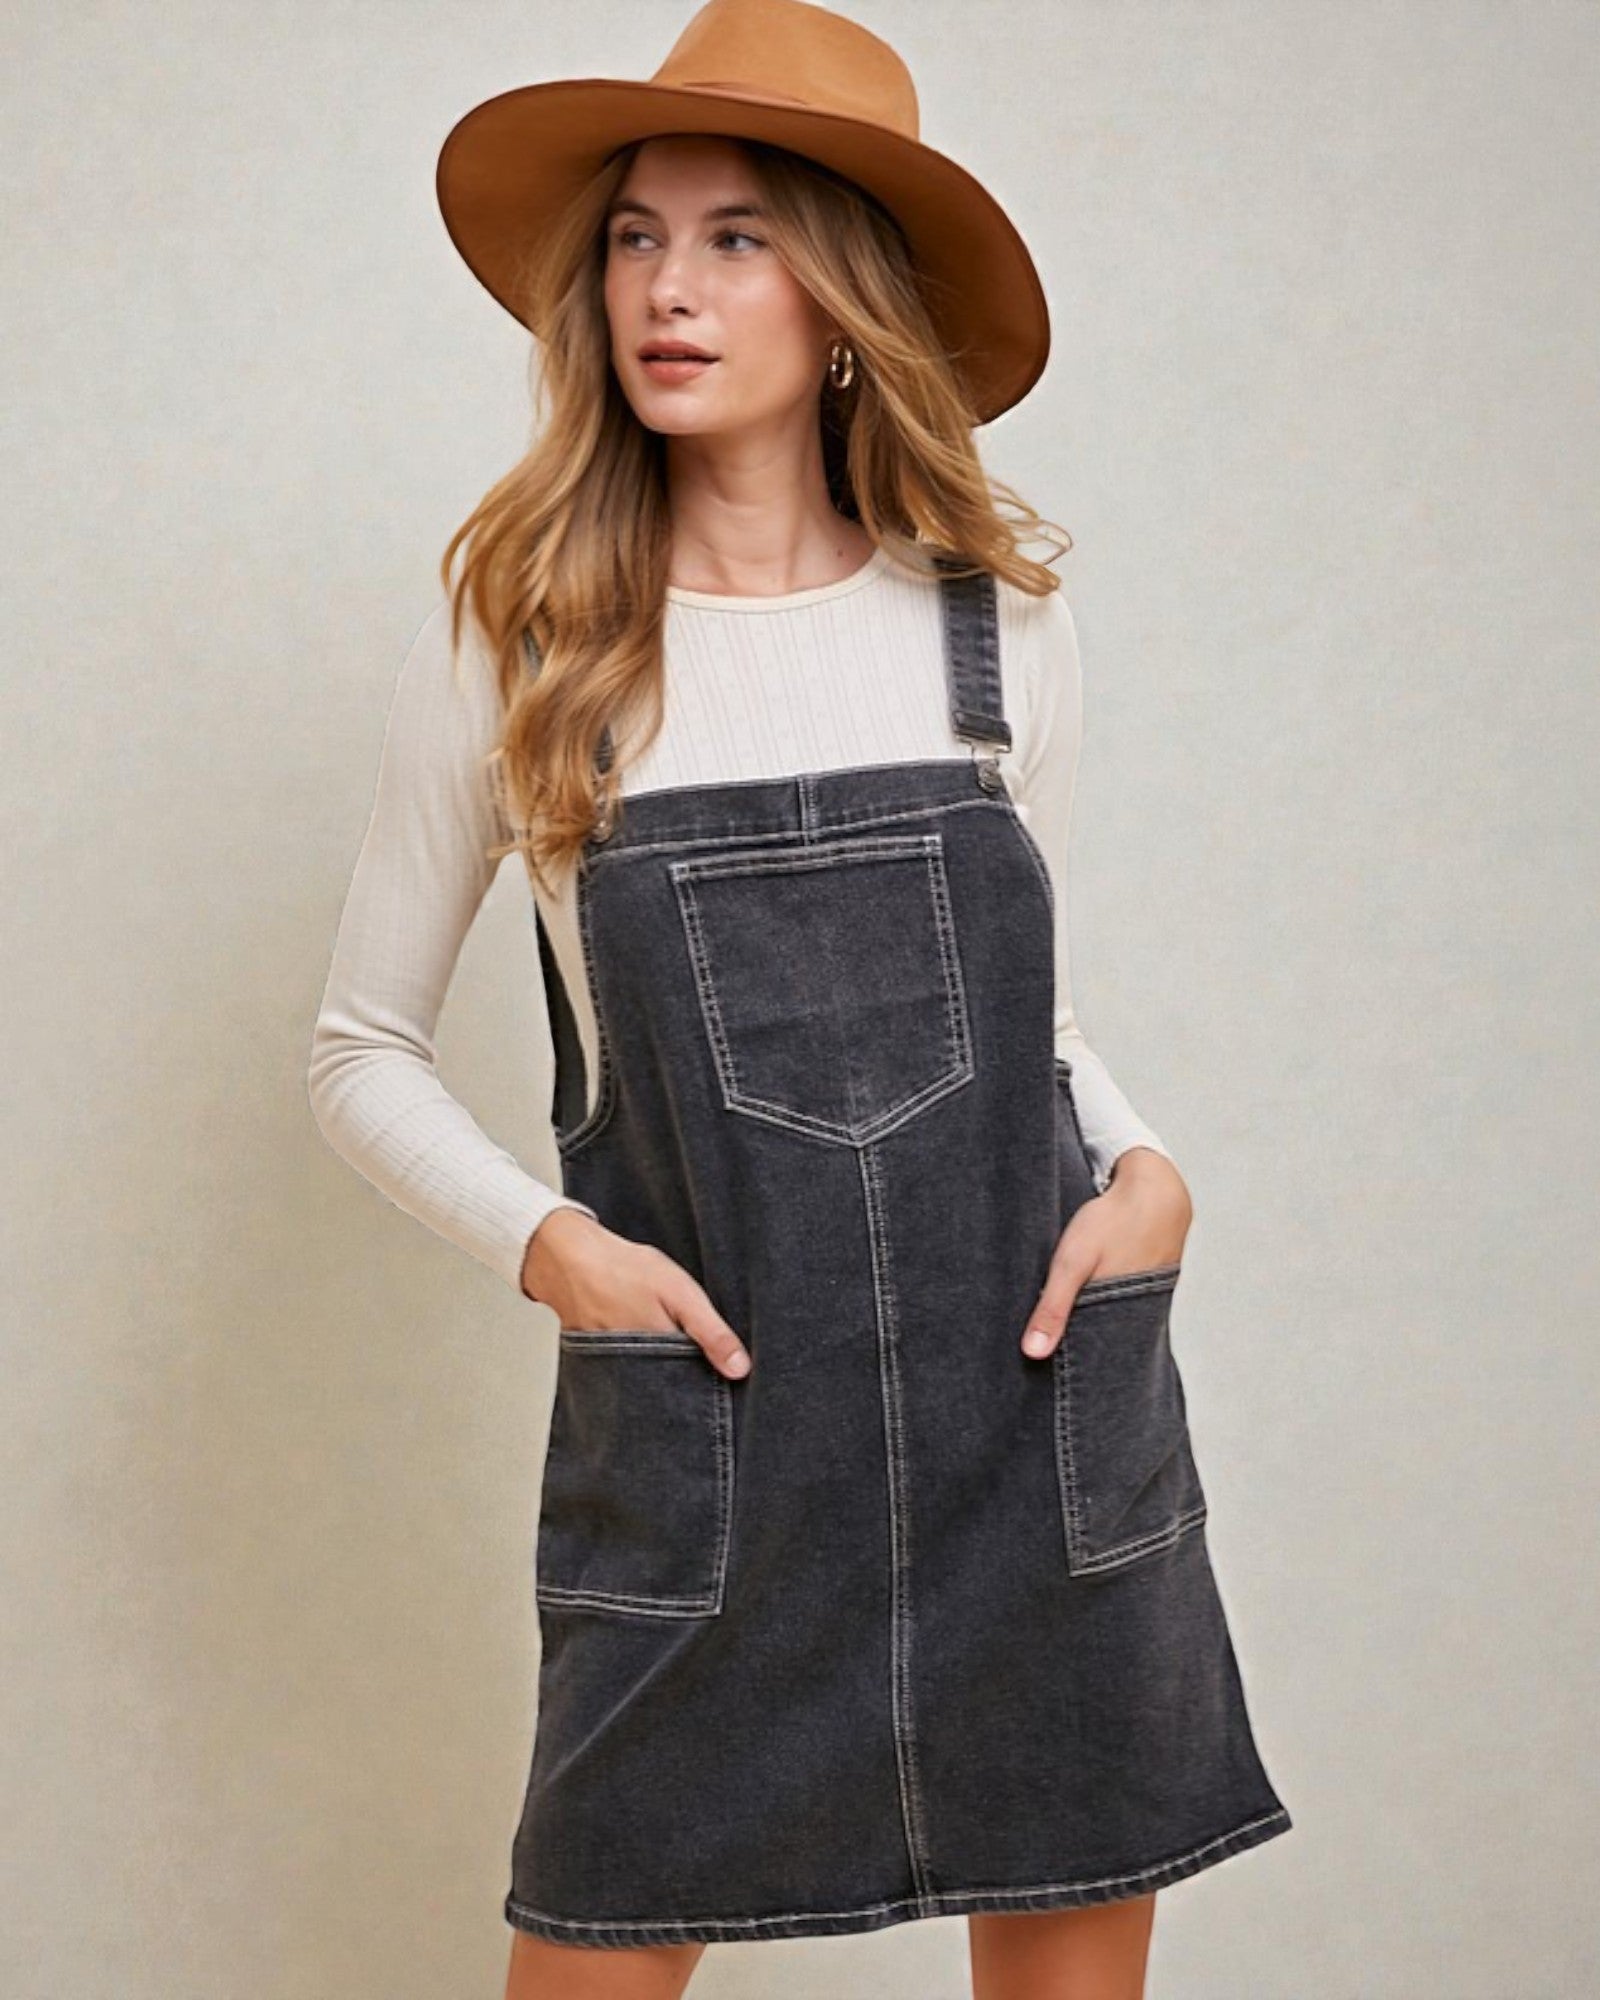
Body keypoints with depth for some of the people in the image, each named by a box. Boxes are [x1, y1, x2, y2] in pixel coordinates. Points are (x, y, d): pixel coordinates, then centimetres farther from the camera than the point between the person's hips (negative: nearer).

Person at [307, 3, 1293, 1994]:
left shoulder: (1000, 624, 5)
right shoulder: (512, 645, -1)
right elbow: (361, 1050, 6)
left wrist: (1144, 1167, -1)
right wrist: (546, 1241, -9)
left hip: (1041, 1398, 2)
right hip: (704, 1422, -2)